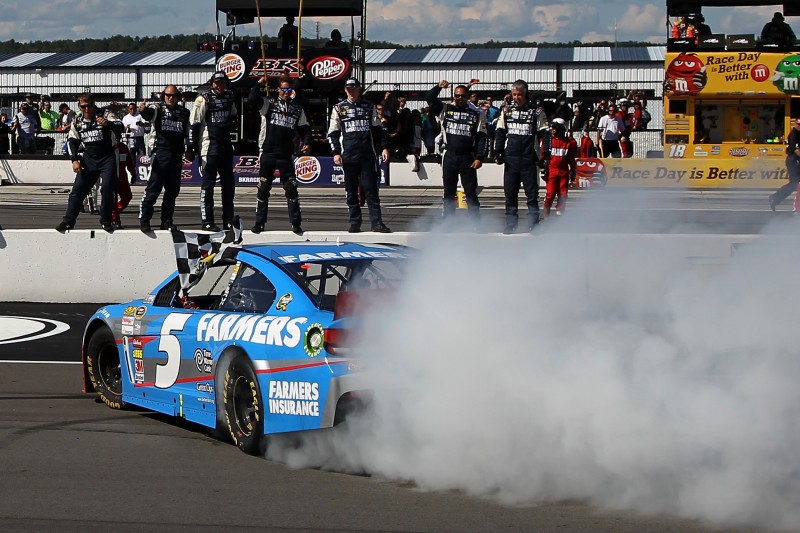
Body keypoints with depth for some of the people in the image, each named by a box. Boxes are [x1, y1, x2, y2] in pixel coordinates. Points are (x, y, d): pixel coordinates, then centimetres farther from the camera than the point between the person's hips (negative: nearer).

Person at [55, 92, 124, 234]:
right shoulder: (77, 122, 3)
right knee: (78, 189, -1)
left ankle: (106, 221, 0)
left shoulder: (105, 115, -12)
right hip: (89, 159, 4)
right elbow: (72, 141, 12)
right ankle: (68, 221, 4)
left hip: (108, 158, -4)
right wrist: (75, 160, 1)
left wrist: (108, 124, -48)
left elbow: (120, 127, -27)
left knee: (108, 189, -13)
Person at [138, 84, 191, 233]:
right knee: (153, 188, -8)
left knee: (173, 190, 7)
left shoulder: (184, 112, 15)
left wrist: (189, 150, 17)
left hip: (176, 156, 5)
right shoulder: (158, 108, 2)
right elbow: (148, 115, -20)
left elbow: (187, 132, 24)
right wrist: (144, 111, -43)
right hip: (160, 152, -5)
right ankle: (144, 220, -6)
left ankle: (166, 220, 15)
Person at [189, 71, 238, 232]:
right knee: (208, 183, -6)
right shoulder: (204, 98, -8)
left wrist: (231, 122, 8)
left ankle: (228, 220, 19)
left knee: (229, 183, 11)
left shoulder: (229, 97, 12)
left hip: (226, 145, 7)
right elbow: (194, 122, -10)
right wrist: (192, 145, -14)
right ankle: (207, 221, -4)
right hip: (209, 145, -7)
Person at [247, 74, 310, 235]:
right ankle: (259, 222, 13)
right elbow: (252, 100, -10)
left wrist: (306, 143, -2)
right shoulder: (269, 104, 5)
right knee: (263, 189, 5)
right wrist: (259, 84, -6)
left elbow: (305, 129, 14)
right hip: (268, 153, -1)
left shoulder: (297, 109, 12)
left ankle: (296, 223, 3)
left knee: (291, 189, -3)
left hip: (286, 155, 1)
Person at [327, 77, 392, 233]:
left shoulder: (369, 107, 10)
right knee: (351, 191, 3)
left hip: (368, 155, 0)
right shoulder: (339, 108, 8)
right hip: (348, 155, 0)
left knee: (371, 189, -5)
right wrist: (336, 153, -2)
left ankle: (377, 223, -8)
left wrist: (384, 147, 3)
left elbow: (378, 129, 13)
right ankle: (355, 223, 9)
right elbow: (333, 133, 7)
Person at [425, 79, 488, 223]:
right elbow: (429, 99, 1)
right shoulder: (445, 110, 6)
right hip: (449, 156, 2)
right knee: (448, 192, 7)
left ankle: (476, 222, 1)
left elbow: (481, 137, 0)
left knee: (471, 191, -1)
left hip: (467, 158, -2)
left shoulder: (477, 114, 1)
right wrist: (438, 87, -16)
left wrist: (479, 157, -8)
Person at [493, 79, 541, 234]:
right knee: (510, 193, 6)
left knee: (532, 193, -1)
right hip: (510, 159, 3)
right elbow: (500, 132, 12)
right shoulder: (507, 110, 8)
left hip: (529, 159, -3)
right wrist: (497, 152, 3)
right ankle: (510, 224, 12)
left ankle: (533, 224, 2)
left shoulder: (535, 110, -2)